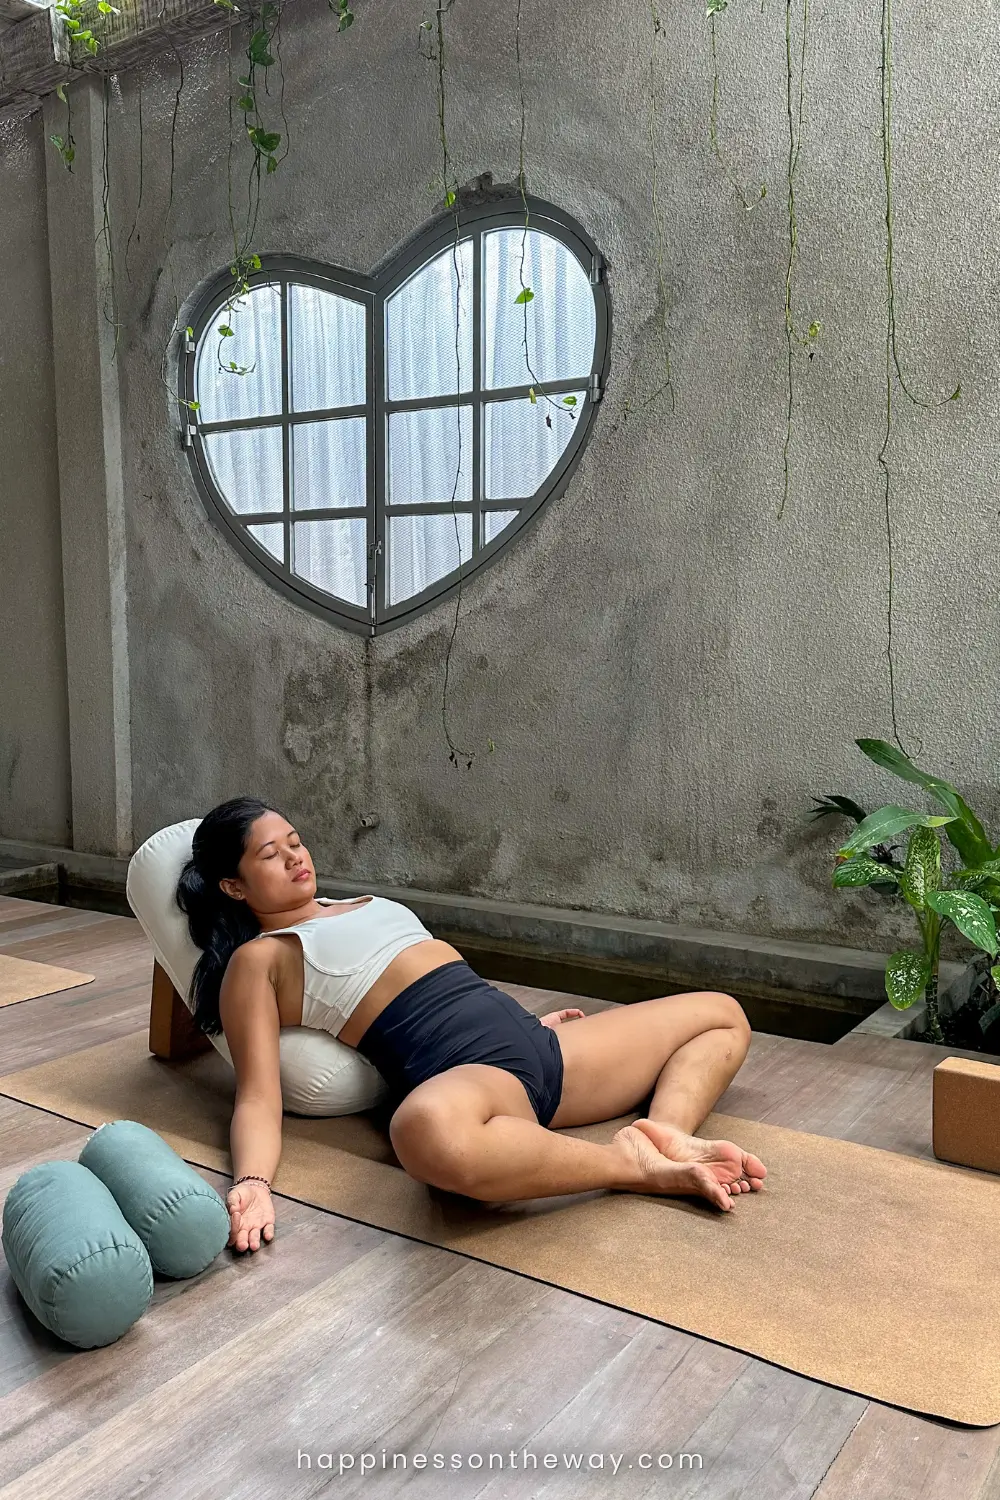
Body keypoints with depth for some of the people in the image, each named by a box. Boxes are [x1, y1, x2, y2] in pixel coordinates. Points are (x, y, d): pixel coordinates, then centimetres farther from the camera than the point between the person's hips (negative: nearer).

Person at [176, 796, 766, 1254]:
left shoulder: (361, 904, 28)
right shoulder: (258, 958, 5)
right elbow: (258, 1099, -6)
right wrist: (253, 1183, -25)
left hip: (536, 1046, 9)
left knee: (723, 1015, 15)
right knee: (426, 1130, -47)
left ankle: (668, 1133, -15)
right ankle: (629, 1164, -24)